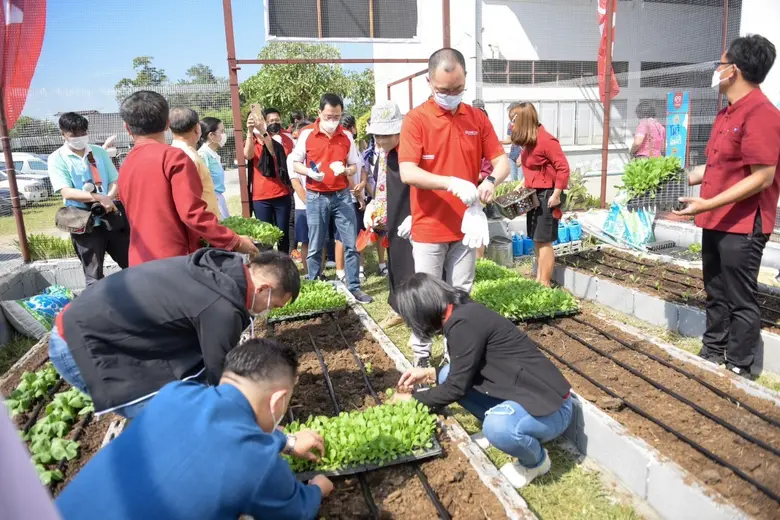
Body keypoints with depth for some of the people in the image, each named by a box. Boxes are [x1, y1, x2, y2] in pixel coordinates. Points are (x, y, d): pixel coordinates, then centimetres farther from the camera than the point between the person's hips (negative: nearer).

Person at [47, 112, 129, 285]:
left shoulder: (99, 152, 8)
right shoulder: (57, 159, -2)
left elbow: (115, 181, 6)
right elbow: (66, 192, -13)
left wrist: (109, 198, -15)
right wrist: (100, 198, -25)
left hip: (111, 218, 4)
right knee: (94, 276, 5)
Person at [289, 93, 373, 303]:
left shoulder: (346, 136, 4)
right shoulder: (306, 134, -2)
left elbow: (354, 165, 10)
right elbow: (296, 164, 4)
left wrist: (346, 171, -13)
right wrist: (310, 172, -17)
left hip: (342, 195, 2)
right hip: (316, 197, -2)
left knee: (351, 245, 1)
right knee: (315, 248, 5)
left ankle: (354, 288, 11)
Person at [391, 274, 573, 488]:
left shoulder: (463, 323, -24)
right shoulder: (464, 312, 3)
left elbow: (456, 388, -16)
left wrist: (413, 398, -1)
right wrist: (430, 373, 13)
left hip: (549, 404, -8)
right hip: (520, 391, 8)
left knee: (498, 428, -36)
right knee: (447, 375, 2)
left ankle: (537, 461, -2)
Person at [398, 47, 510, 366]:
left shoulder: (477, 118, 6)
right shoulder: (416, 119, -8)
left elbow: (502, 160, 6)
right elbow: (407, 172, -18)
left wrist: (491, 181, -17)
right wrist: (450, 182, -31)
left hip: (466, 225, 4)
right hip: (429, 227, -4)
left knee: (461, 294, 14)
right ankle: (421, 356, 21)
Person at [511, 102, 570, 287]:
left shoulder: (545, 140, -19)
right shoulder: (529, 141, 9)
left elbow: (563, 167, -20)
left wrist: (556, 195, -21)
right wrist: (523, 184, 10)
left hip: (547, 195, -9)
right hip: (534, 194, 9)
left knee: (544, 241, -5)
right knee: (536, 240, 13)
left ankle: (545, 284, 3)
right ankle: (538, 279, 22)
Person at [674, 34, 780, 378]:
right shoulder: (727, 113, 14)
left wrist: (709, 203, -24)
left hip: (742, 225, -9)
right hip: (717, 222, 9)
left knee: (740, 301, 1)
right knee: (716, 295, 17)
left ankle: (738, 370, 13)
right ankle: (712, 356, 30)